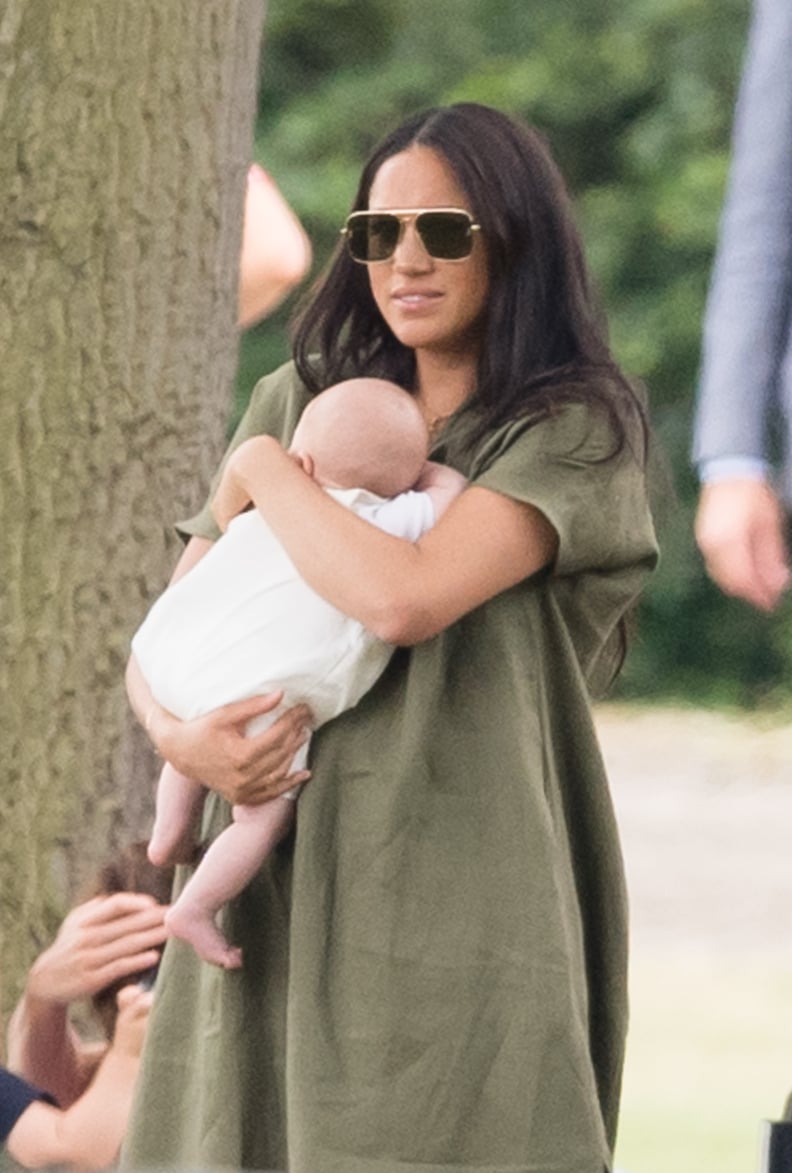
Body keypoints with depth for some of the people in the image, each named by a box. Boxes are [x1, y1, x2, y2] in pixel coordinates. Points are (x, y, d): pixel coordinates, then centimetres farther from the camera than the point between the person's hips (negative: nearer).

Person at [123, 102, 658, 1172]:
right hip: (276, 892, 5)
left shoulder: (575, 433, -3)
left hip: (458, 903, -5)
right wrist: (174, 732, -7)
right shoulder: (302, 402, 14)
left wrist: (265, 470, -2)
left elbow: (403, 599, -18)